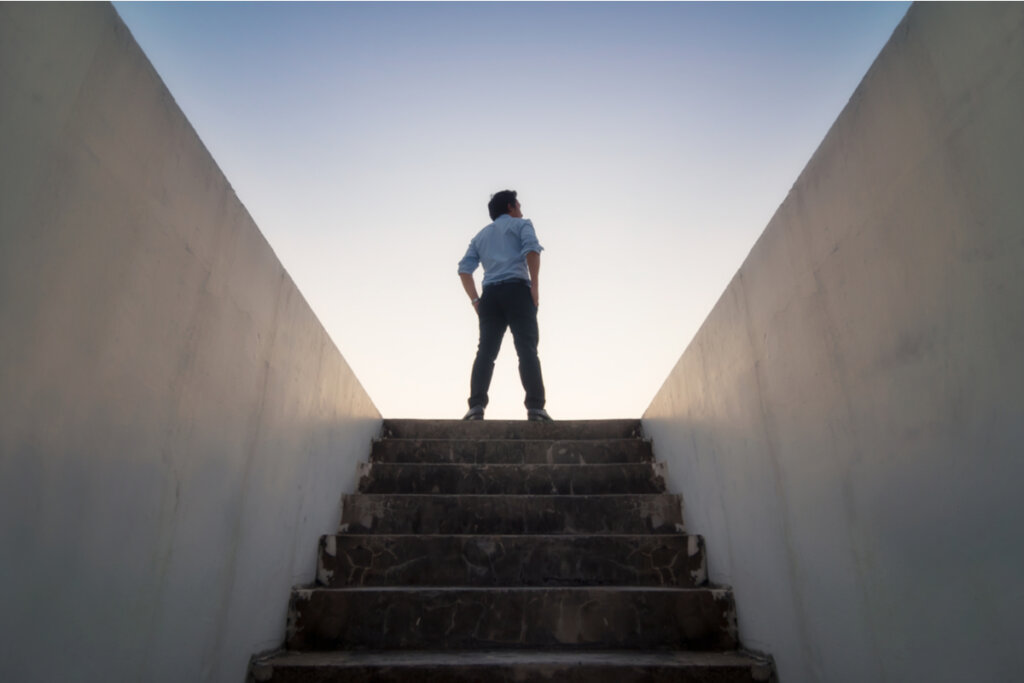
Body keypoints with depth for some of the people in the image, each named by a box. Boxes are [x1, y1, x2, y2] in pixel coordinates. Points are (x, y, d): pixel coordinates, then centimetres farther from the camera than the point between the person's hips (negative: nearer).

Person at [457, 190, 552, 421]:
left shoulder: (481, 235, 29)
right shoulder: (521, 224, 15)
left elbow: (464, 269, 15)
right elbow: (532, 249, -7)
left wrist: (475, 300, 11)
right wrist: (535, 286, -8)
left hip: (490, 295, 4)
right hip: (517, 290, -4)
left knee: (486, 352, -2)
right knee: (527, 350, -9)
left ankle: (476, 405, -15)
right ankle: (535, 406, -18)